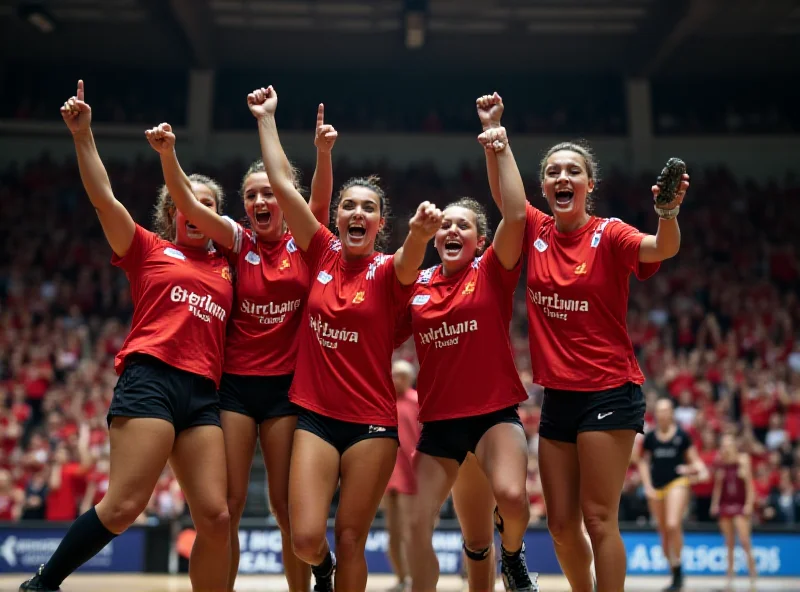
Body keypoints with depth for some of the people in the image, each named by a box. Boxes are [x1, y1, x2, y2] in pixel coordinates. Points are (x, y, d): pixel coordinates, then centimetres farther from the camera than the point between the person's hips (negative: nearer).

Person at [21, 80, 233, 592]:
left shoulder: (225, 266, 20)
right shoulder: (148, 249, 13)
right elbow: (104, 198, 0)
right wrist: (83, 135, -10)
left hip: (203, 393, 4)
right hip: (151, 378, -4)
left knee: (216, 516, -4)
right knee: (124, 506, -13)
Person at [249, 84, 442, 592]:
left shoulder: (389, 271, -5)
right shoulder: (323, 254, 3)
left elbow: (410, 256, -31)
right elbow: (283, 186, 3)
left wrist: (421, 231, -53)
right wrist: (267, 118, 5)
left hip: (372, 420, -2)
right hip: (315, 414, 2)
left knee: (351, 540, 4)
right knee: (306, 539, -6)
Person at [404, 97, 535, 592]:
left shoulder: (492, 271, -3)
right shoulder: (417, 284, 5)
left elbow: (516, 214, -17)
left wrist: (501, 146, -17)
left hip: (495, 411, -3)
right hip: (438, 418, 4)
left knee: (512, 495, -28)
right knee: (419, 526, 1)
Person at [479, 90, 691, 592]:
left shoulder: (608, 234, -9)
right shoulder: (537, 230, 6)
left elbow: (663, 249, -25)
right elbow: (502, 193, 5)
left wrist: (668, 211, -45)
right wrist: (492, 132, -4)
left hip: (609, 391, -5)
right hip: (557, 394, 5)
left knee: (598, 519, -5)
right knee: (561, 523, 10)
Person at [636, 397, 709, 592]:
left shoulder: (682, 435, -1)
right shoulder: (650, 437, 6)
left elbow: (693, 458, 5)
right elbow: (643, 462, 13)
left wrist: (699, 469, -17)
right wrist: (647, 486, 4)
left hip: (677, 483, -4)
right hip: (656, 487, 4)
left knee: (673, 525, -22)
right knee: (663, 531, 6)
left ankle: (678, 569, -8)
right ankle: (675, 575, 18)